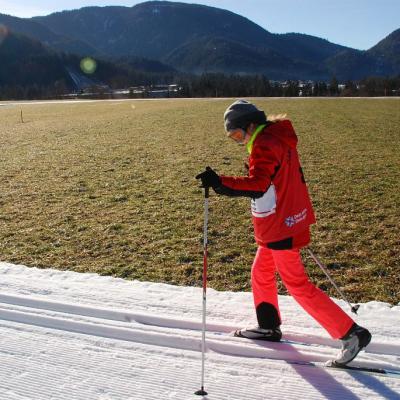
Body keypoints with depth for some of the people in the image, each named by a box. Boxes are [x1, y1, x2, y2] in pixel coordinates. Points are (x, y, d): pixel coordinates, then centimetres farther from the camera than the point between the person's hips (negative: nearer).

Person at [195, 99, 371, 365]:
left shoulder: (265, 145, -20)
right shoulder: (279, 138, 11)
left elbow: (257, 185, -34)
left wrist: (219, 182, -39)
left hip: (280, 227, -10)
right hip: (287, 220, 10)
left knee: (298, 285, -1)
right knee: (261, 273, 20)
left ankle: (352, 333, 4)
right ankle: (269, 327, 36)